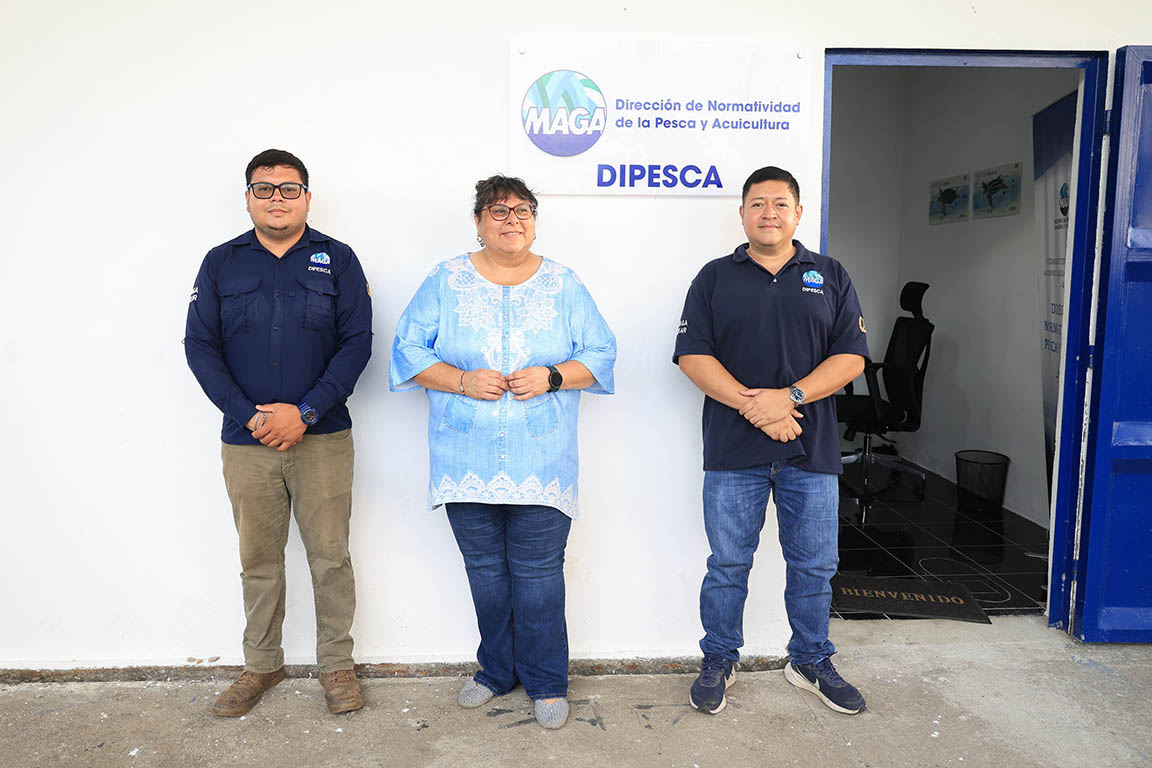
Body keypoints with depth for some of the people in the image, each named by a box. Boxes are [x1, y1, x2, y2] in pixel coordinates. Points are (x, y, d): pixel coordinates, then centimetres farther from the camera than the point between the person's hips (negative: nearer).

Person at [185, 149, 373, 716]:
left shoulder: (336, 260, 2)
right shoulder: (221, 263, 7)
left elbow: (357, 342, -3)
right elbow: (200, 346, 3)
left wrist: (305, 412, -13)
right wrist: (250, 415, -9)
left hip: (321, 437, -1)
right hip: (245, 441, 2)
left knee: (330, 555, 4)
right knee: (258, 559, 12)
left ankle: (336, 664, 21)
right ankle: (261, 665, 29)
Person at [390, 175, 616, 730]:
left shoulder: (564, 285, 7)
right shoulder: (445, 282, 6)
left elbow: (600, 355, 5)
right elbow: (408, 351, 3)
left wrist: (552, 377, -12)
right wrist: (463, 381, -12)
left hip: (541, 464, -1)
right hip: (466, 463, 1)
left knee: (538, 573, 1)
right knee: (485, 571, 12)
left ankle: (546, 682, 20)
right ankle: (497, 670, 32)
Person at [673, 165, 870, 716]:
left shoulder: (830, 277, 9)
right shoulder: (714, 278, 6)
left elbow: (851, 356, 1)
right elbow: (692, 354, -3)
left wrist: (790, 396, -15)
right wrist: (751, 405, -16)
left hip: (811, 449, 2)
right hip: (733, 449, -1)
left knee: (814, 566, 11)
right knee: (727, 565, 7)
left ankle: (811, 662, 32)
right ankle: (719, 663, 26)